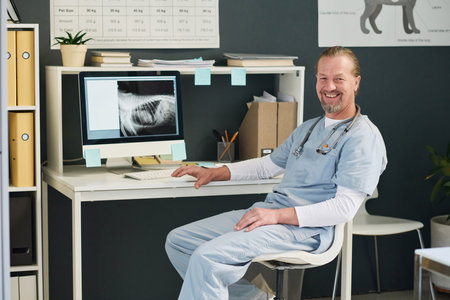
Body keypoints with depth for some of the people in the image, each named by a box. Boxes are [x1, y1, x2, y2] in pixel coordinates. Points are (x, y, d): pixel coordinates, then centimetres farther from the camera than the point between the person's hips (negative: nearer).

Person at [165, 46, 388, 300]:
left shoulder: (364, 136, -6)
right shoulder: (308, 128, 23)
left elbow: (344, 209, -16)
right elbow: (268, 165, 34)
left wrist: (278, 215, -23)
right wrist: (214, 173, 22)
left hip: (308, 229, -9)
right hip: (270, 212, 9)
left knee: (208, 257, -28)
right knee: (177, 241, 1)